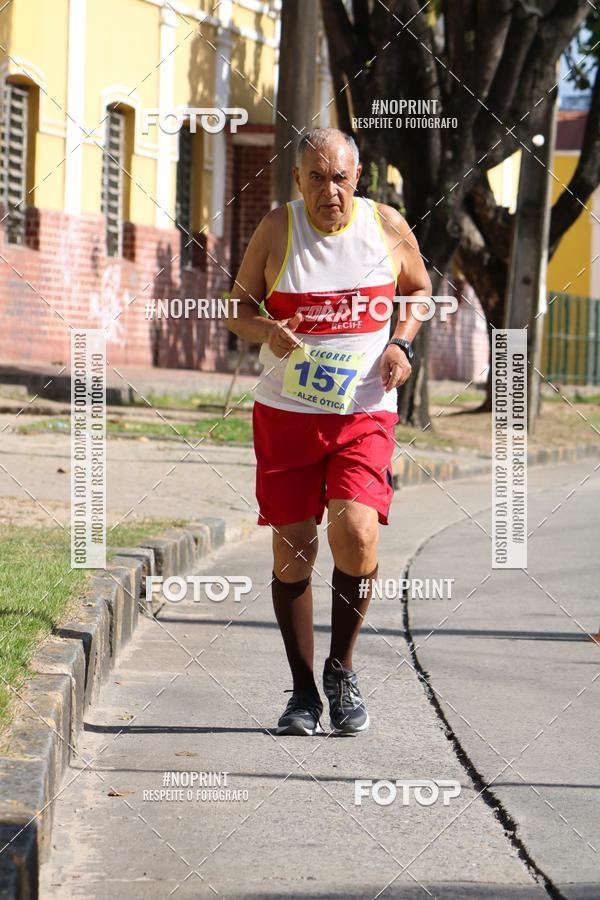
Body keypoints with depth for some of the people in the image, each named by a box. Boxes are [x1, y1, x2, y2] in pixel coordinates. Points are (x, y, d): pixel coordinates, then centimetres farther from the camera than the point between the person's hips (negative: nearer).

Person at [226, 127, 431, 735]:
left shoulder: (388, 226, -1)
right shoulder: (277, 229, -3)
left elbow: (418, 288, 17)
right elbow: (239, 306, 5)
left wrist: (401, 343, -2)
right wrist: (267, 331, -17)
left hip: (365, 415, 0)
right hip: (285, 412, 1)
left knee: (356, 534, -18)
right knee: (292, 551, 2)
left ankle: (341, 668, 6)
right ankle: (303, 691, 18)